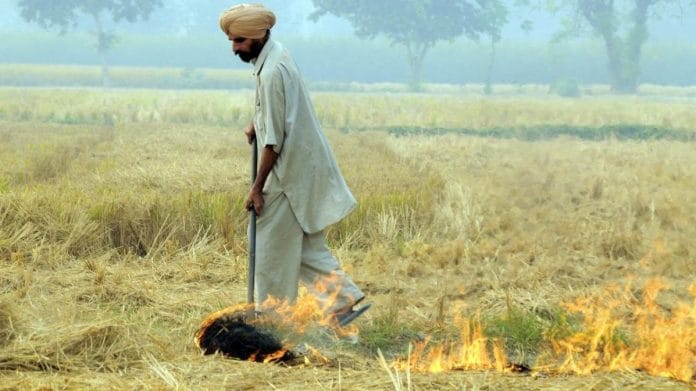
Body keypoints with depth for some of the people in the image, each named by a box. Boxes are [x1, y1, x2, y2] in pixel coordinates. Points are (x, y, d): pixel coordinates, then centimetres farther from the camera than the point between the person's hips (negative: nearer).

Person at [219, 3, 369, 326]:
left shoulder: (272, 72, -23)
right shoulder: (274, 55, 8)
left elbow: (274, 140, -21)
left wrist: (257, 187, -16)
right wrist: (256, 123, 12)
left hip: (291, 175, -10)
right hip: (305, 168, 10)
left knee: (273, 253, 0)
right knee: (306, 248, 14)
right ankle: (346, 298, 11)